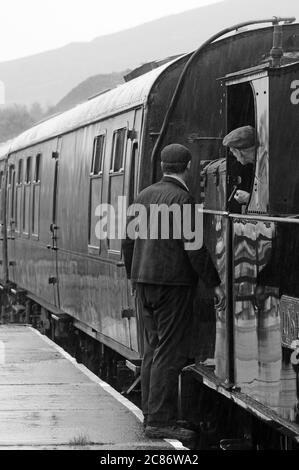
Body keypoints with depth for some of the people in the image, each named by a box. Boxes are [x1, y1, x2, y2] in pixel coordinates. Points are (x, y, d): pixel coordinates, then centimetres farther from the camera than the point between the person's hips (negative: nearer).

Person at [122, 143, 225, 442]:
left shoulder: (144, 196, 10)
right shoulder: (181, 199, -13)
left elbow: (128, 241, 14)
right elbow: (193, 247, -16)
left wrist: (134, 277, 26)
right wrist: (214, 284, -10)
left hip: (144, 282, 8)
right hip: (173, 283, -8)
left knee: (153, 349, 14)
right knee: (170, 352, -5)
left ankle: (151, 415, 18)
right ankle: (160, 421, -7)